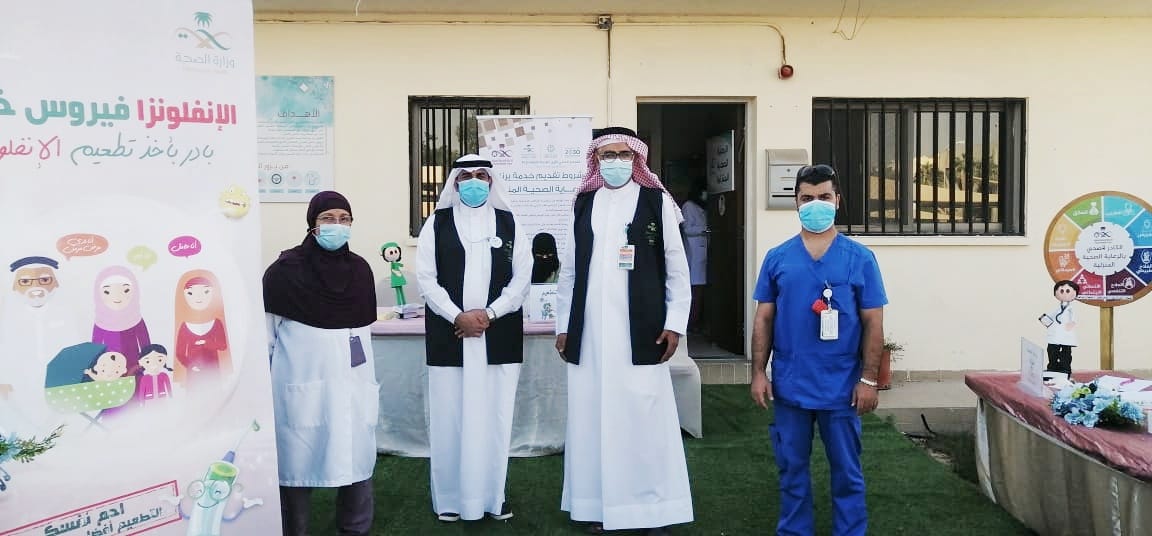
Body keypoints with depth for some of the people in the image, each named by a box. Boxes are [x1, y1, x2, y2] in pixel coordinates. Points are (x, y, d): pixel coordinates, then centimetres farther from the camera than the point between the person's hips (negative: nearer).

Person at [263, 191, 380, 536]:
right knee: (298, 461, 4)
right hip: (301, 385, -3)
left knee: (356, 458, 7)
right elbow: (265, 332, -1)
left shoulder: (360, 270, 5)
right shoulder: (286, 270, -7)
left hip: (351, 385, 4)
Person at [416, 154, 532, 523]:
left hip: (499, 337, 1)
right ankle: (450, 498, 15)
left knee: (494, 415, 5)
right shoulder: (437, 223, 5)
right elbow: (426, 277, -1)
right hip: (449, 336, -1)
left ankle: (493, 495, 18)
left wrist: (489, 314, -10)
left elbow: (522, 277, 2)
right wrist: (457, 316, -12)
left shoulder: (508, 222, 7)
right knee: (450, 417, 2)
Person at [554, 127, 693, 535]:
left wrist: (675, 323, -3)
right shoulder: (583, 204, 11)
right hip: (590, 331, 3)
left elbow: (677, 268, 3)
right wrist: (563, 325, 9)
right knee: (592, 416, 7)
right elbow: (569, 271, 12)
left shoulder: (657, 202, 3)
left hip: (640, 330, -3)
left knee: (646, 417, 0)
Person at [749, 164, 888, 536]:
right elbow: (764, 318, 5)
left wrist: (868, 379, -6)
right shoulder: (777, 258, 2)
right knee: (792, 468, 14)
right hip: (789, 385, 2)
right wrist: (758, 372, 0)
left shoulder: (860, 258, -2)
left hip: (842, 386, -1)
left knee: (846, 471, 10)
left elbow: (873, 322, -1)